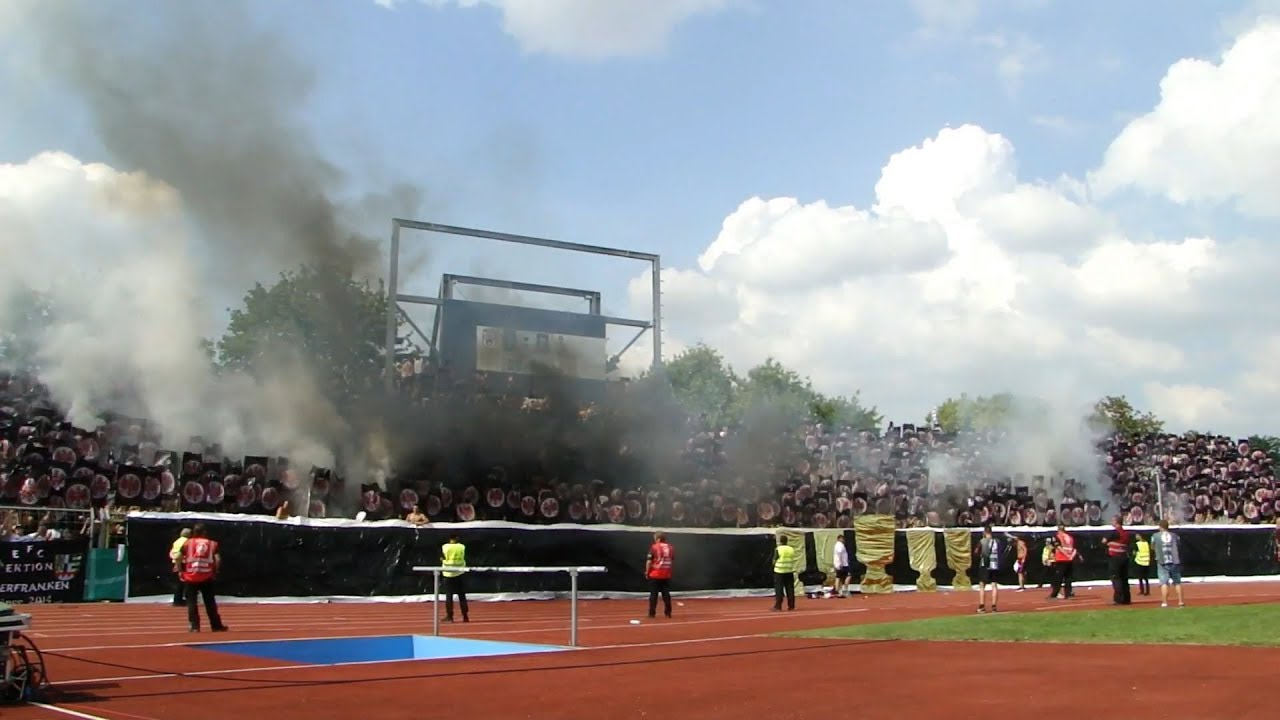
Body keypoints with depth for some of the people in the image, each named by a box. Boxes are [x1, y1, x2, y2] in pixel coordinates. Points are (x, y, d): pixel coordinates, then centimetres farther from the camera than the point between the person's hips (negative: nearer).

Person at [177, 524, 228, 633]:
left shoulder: (188, 543, 4)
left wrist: (180, 570, 8)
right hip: (206, 577, 1)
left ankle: (195, 626, 1)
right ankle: (216, 626, 13)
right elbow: (217, 560, -3)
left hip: (191, 577, -1)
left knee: (191, 602, 6)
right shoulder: (212, 543, 5)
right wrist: (215, 572, 10)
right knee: (210, 602, 10)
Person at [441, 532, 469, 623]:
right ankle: (465, 616, 8)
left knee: (449, 595, 3)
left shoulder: (445, 547, -6)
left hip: (448, 573, -2)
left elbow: (442, 559, -6)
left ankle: (449, 616, 1)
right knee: (462, 596, 7)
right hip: (460, 573, 2)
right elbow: (464, 558, 2)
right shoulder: (462, 547, -2)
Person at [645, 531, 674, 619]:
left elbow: (649, 561, -10)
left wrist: (647, 572, 0)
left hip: (655, 575, -4)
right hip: (666, 575, 4)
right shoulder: (670, 548, 5)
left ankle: (652, 613, 1)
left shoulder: (654, 547, -9)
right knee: (666, 594, 9)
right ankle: (668, 612, 9)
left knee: (654, 594, 1)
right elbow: (673, 561, 13)